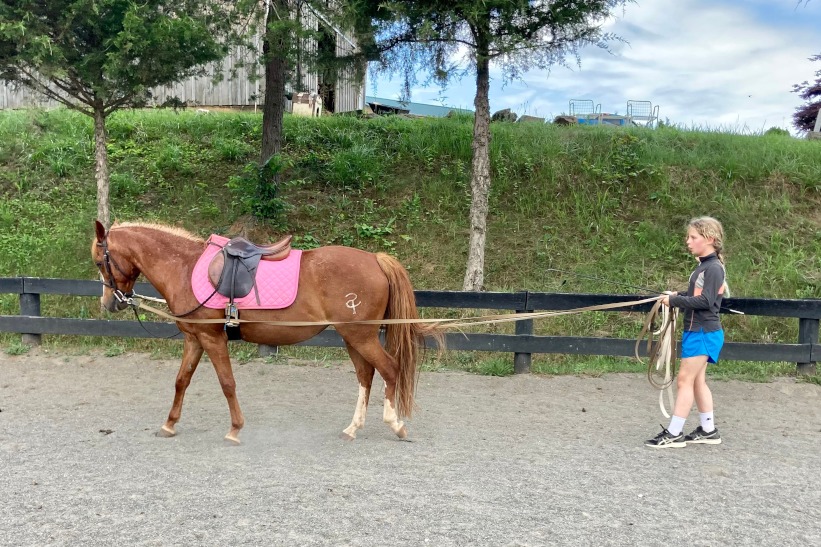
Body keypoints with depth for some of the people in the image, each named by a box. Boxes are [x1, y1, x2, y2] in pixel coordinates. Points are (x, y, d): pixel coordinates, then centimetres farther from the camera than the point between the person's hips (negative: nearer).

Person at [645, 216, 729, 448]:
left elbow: (705, 301, -23)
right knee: (697, 380, 13)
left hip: (703, 333, -9)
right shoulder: (704, 266, 12)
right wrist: (677, 296, 1)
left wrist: (674, 300, -18)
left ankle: (674, 433, -2)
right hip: (697, 331, 9)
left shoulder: (713, 268, -16)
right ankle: (708, 430, 22)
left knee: (685, 380, -7)